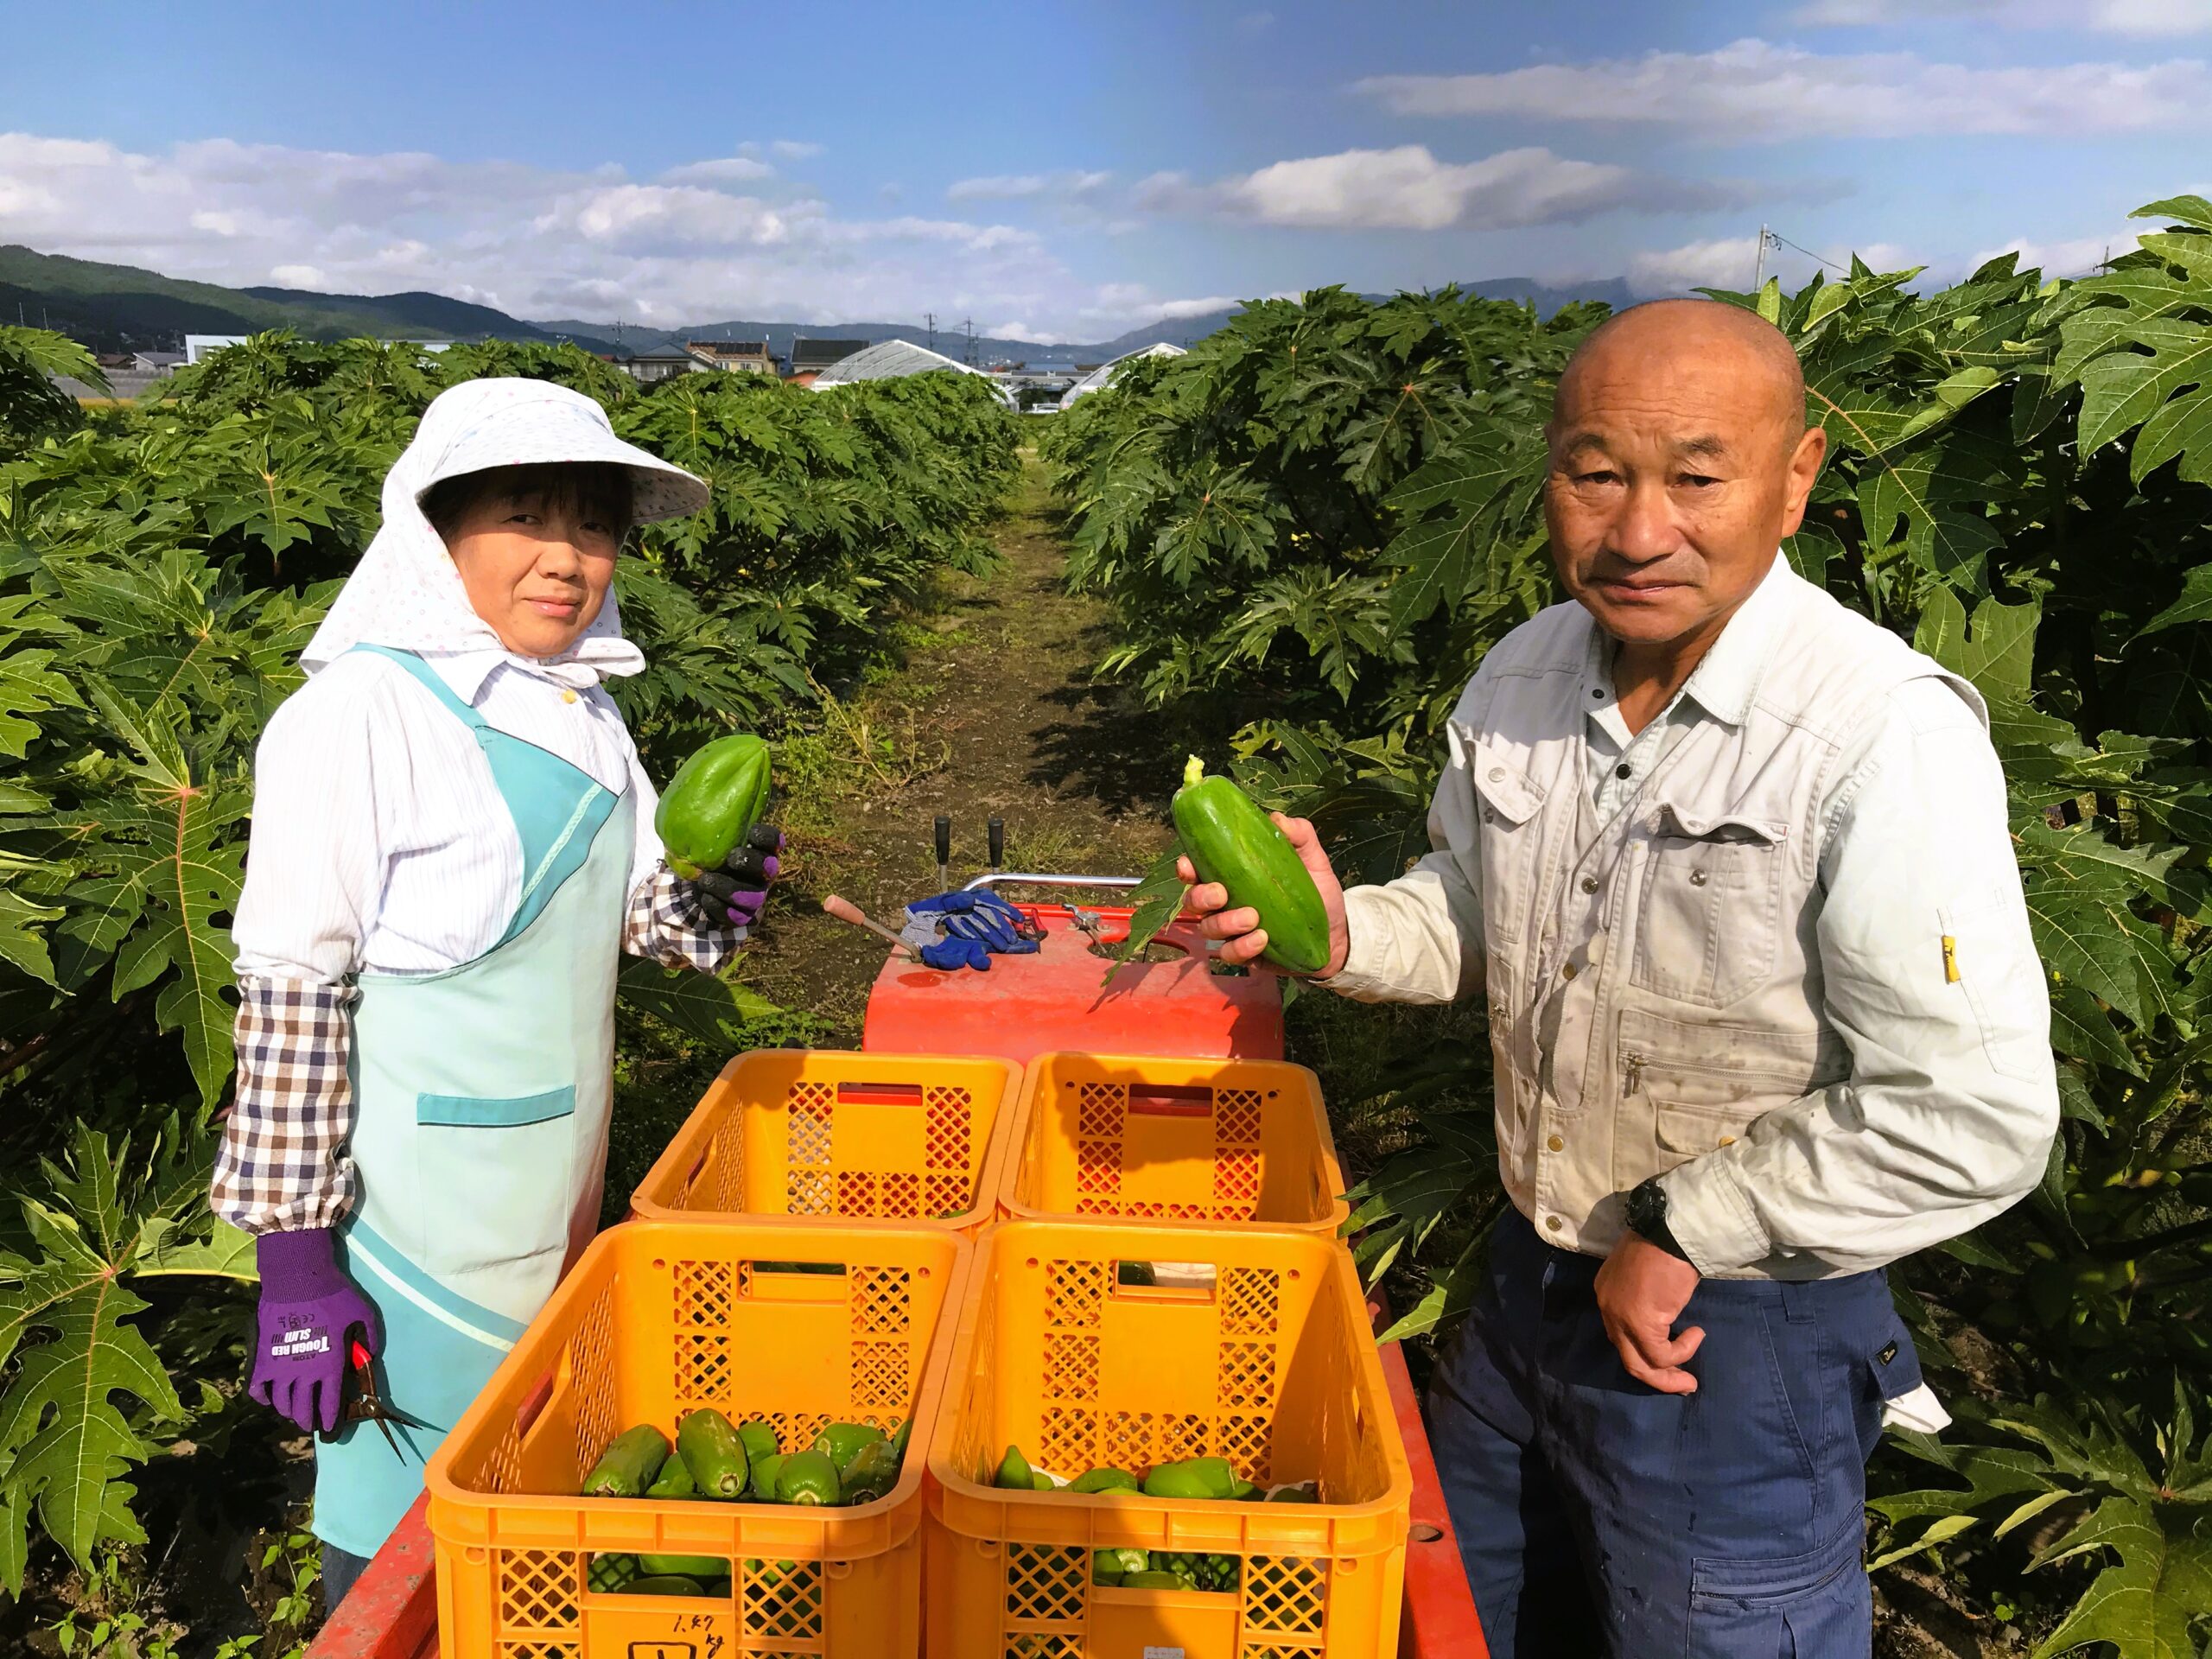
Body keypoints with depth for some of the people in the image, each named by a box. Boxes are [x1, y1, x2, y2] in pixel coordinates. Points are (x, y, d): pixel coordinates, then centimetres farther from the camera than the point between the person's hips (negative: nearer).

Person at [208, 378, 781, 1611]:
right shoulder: (360, 716, -16)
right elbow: (291, 995, -16)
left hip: (560, 1193, 7)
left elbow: (644, 913, 13)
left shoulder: (583, 707, 6)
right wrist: (294, 1255, -15)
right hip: (418, 1217, -7)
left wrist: (726, 885, -10)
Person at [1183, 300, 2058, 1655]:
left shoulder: (1884, 736, -26)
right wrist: (1338, 932, -10)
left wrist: (1681, 1229, -18)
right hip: (1531, 1283, 7)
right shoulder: (1526, 674, -4)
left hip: (1740, 1338, -6)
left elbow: (1975, 1125, -27)